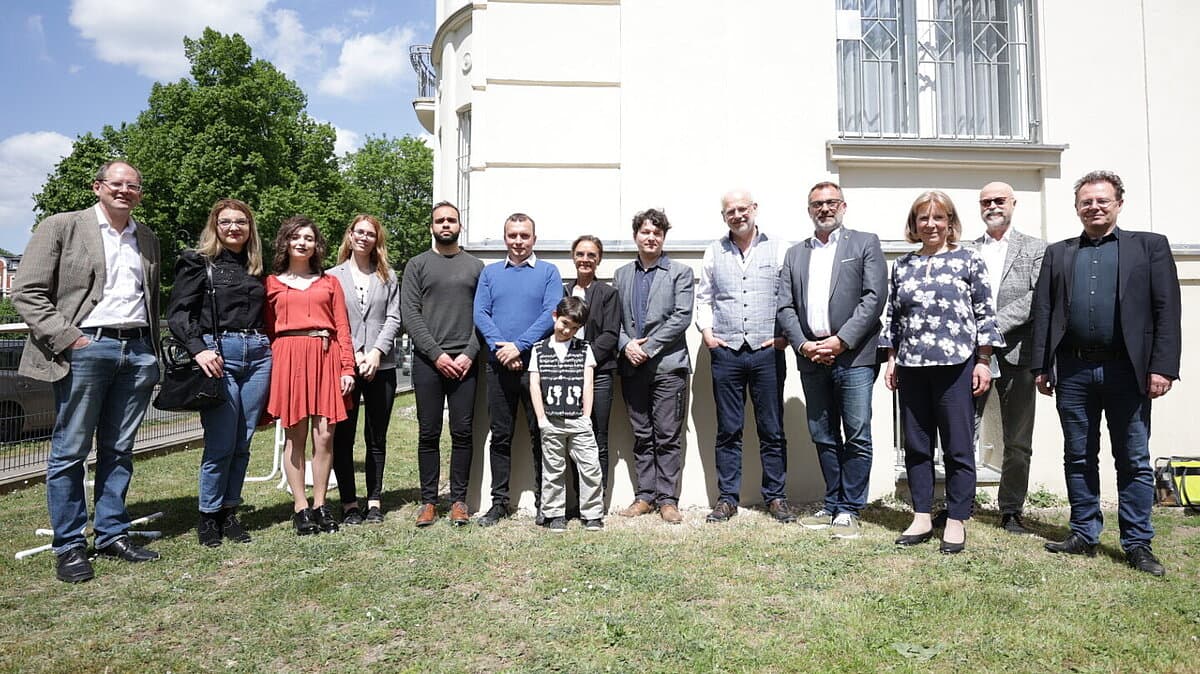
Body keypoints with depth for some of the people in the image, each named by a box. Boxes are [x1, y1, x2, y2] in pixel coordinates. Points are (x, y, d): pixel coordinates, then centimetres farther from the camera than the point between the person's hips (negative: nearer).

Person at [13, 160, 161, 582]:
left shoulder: (148, 240, 17)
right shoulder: (61, 227, 2)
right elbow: (26, 293, -2)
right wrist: (66, 337, -12)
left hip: (138, 350, 4)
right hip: (86, 349, -4)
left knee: (119, 450, 10)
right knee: (70, 451, 2)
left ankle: (112, 534, 19)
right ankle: (69, 546, 12)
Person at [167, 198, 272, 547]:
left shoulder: (256, 267, 18)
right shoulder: (198, 262, 3)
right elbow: (178, 312, -5)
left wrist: (265, 346, 11)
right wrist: (198, 349, -18)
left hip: (258, 355, 5)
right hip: (219, 354, -5)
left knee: (243, 443, 6)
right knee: (221, 444, -5)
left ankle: (229, 512, 18)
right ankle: (208, 516, 12)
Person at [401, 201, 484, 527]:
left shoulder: (476, 266, 12)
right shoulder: (417, 265, 9)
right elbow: (410, 314, 1)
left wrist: (469, 354, -8)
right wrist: (436, 354, -9)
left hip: (464, 362, 1)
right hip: (428, 361, 0)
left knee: (462, 433, 2)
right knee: (428, 434, 3)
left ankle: (459, 500, 11)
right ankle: (428, 501, 12)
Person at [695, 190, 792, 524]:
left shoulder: (778, 248, 6)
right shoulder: (714, 252, 12)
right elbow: (703, 298, 16)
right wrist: (706, 331, 3)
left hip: (767, 351, -1)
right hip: (726, 351, 2)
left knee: (772, 430, 4)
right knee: (728, 431, 6)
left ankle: (776, 497, 15)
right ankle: (727, 498, 14)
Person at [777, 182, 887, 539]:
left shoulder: (865, 243, 6)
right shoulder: (795, 254, 17)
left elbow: (874, 297, -5)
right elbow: (785, 307, 9)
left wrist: (840, 341, -13)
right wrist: (804, 344, -6)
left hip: (853, 355, -4)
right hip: (811, 358, 4)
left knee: (857, 436, -4)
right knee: (823, 437, 10)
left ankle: (850, 509, 6)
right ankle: (832, 505, 20)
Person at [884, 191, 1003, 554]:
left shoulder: (969, 260, 2)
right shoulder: (902, 265, 12)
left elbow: (984, 313, 1)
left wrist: (983, 361, -4)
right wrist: (892, 359, 10)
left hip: (956, 365, -3)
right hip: (911, 367, 4)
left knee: (958, 448, 3)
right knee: (915, 446, 8)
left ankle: (956, 522, 15)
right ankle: (922, 518, 19)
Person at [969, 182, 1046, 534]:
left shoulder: (1035, 248, 9)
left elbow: (1041, 295, -6)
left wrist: (996, 323, -15)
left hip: (1016, 353, 0)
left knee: (1018, 442, 6)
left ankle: (1012, 510, 19)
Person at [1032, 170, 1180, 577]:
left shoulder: (1150, 246, 7)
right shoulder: (1058, 254, 13)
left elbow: (1167, 310, 0)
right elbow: (1043, 311, 8)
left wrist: (1162, 367, -9)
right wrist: (1041, 367, 1)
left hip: (1126, 370, -2)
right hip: (1073, 371, 2)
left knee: (1134, 461, 5)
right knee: (1078, 458, 9)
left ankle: (1137, 544, 14)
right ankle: (1084, 536, 19)